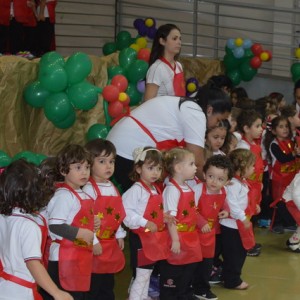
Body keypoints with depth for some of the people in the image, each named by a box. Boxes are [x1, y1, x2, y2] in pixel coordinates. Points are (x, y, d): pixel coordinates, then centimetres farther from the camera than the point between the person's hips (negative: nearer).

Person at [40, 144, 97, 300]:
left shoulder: (84, 195, 12)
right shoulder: (64, 195, -16)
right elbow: (54, 226, -23)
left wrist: (91, 226, 7)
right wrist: (80, 233, -22)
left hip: (81, 257, 9)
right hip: (64, 257, -9)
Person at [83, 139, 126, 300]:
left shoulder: (113, 188, 10)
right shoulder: (89, 189, -16)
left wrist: (120, 235, 15)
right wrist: (93, 242, -21)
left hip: (110, 243, 8)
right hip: (96, 244, -8)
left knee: (108, 286, 18)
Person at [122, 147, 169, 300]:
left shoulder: (157, 190, 10)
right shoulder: (136, 190, -17)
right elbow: (126, 212, -25)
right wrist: (145, 223, -25)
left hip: (155, 238, 9)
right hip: (141, 238, -9)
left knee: (147, 273, 18)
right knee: (142, 275, -4)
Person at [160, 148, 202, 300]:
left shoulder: (188, 187, 9)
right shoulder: (172, 190, -18)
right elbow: (170, 218, -20)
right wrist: (175, 240, -22)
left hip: (191, 237, 9)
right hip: (178, 238, -9)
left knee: (190, 268, 18)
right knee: (172, 272, 2)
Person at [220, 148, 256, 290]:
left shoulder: (241, 181, 10)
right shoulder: (233, 183, -22)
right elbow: (231, 204, -27)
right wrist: (243, 218, -22)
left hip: (239, 224, 10)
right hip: (232, 225, -10)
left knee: (240, 253, 19)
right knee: (232, 254, 1)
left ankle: (233, 277, 30)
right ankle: (232, 281, 11)